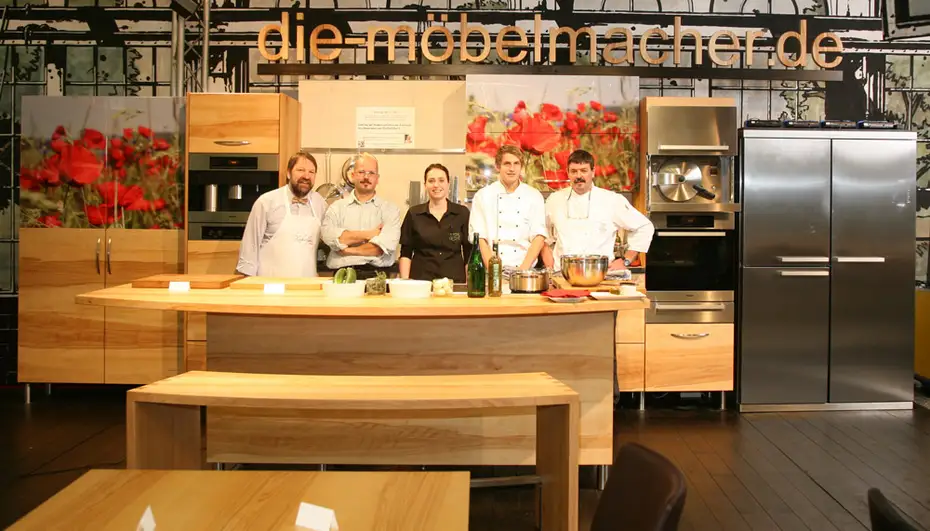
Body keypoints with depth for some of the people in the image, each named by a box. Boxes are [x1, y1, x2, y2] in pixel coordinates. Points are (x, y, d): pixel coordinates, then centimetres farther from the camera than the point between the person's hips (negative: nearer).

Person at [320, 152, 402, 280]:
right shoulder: (337, 207, 11)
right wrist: (368, 234, -5)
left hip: (377, 277, 0)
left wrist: (348, 250, -4)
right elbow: (329, 236, -6)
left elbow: (387, 244, -7)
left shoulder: (390, 210, 8)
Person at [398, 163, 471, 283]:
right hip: (420, 280, 0)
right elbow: (405, 253, 7)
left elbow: (469, 254, 6)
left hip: (455, 281, 0)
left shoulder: (462, 213, 5)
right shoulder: (413, 214, 6)